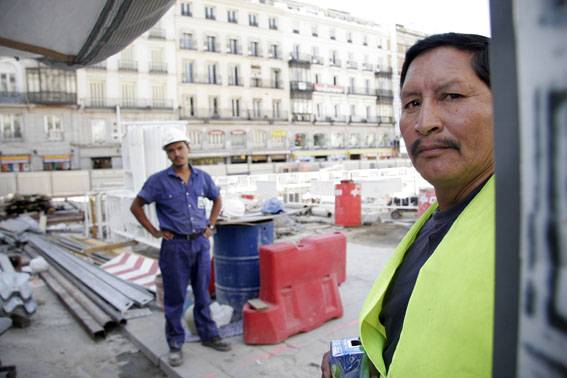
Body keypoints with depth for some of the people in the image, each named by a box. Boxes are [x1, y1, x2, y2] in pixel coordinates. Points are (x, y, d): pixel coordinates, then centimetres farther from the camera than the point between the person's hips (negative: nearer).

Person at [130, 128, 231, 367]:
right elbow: (136, 206, 1)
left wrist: (211, 225, 10)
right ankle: (175, 344, 22)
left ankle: (208, 335, 30)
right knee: (175, 297, 7)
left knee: (203, 293, 14)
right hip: (175, 245, -3)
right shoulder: (159, 180, -6)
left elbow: (217, 200, 19)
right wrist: (154, 232, -3)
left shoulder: (202, 177, 3)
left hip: (201, 243, 3)